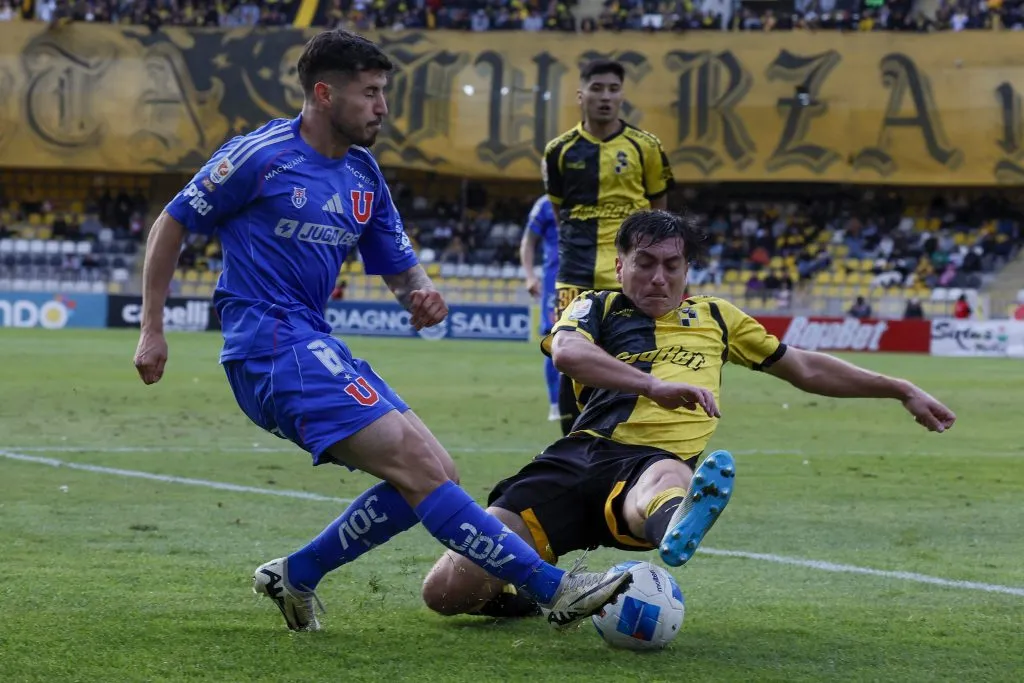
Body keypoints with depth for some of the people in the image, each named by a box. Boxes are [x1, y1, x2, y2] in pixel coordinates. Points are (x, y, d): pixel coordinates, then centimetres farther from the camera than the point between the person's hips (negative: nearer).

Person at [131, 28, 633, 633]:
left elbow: (400, 267, 19)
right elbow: (173, 224, -1)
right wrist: (153, 329, -3)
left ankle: (296, 576, 10)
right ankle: (554, 588, -21)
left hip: (316, 346, 9)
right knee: (419, 464, -18)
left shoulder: (363, 174, 14)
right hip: (271, 345, -9)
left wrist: (423, 294, -6)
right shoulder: (263, 156, -7)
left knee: (438, 478, 1)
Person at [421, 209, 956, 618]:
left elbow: (807, 369, 40)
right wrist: (655, 385, -25)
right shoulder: (596, 309, 17)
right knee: (448, 589, -19)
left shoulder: (714, 318, 29)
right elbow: (567, 351, -9)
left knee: (666, 478, -44)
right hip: (581, 455, 0)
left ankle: (675, 533, -79)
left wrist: (901, 390, 37)